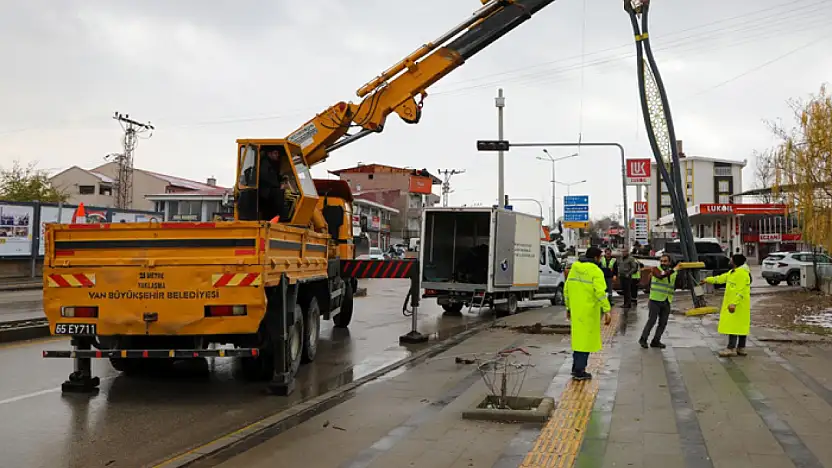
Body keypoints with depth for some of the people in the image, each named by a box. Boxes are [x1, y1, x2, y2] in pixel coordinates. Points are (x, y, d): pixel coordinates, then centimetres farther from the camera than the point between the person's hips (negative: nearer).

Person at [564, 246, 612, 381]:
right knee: (586, 339, 2)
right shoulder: (595, 271, -12)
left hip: (575, 311, 7)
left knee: (578, 337, 19)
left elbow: (566, 289, 14)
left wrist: (568, 307, 22)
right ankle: (579, 371, 6)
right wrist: (607, 310, -20)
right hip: (588, 312, -7)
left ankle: (576, 367, 26)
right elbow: (600, 292, -21)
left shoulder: (574, 269, 10)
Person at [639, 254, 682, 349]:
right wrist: (673, 270, -33)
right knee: (651, 321, -6)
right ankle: (643, 339, 7)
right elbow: (661, 276, -27)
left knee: (663, 323, 6)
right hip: (655, 301, -5)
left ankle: (656, 341, 17)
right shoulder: (656, 269, -5)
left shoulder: (673, 273, 12)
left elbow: (674, 287, 18)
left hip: (666, 302, 5)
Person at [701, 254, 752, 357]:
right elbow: (720, 278, 26)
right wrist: (707, 280, 29)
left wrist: (734, 303, -28)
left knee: (733, 326, -11)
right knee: (740, 326, 12)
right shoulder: (732, 272, 14)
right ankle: (741, 348, 16)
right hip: (731, 304, 10)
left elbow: (741, 292, -24)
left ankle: (731, 349, -11)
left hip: (739, 305, -10)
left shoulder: (743, 274, -18)